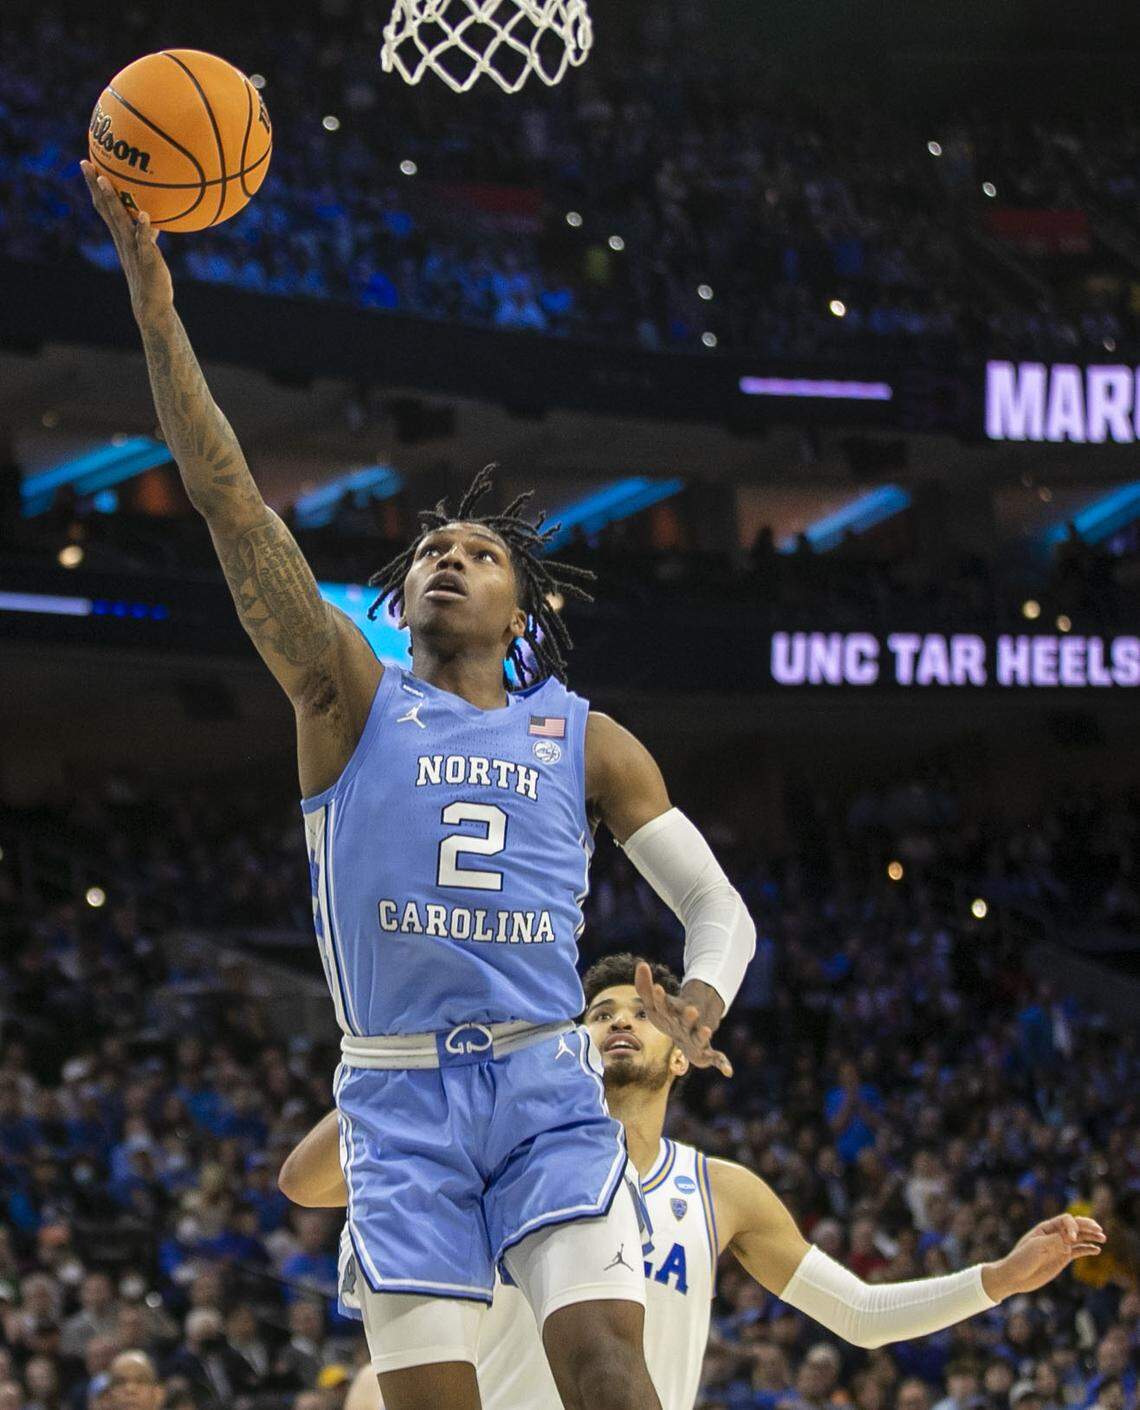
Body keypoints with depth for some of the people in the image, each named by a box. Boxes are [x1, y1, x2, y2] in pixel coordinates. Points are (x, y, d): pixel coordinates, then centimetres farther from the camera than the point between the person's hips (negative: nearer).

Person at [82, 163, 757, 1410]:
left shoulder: (584, 738, 11)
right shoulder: (350, 697, 8)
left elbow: (719, 907, 11)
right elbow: (225, 495, -1)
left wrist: (702, 1002, -14)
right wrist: (149, 285, -9)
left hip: (546, 1084, 0)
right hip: (398, 1096, 0)